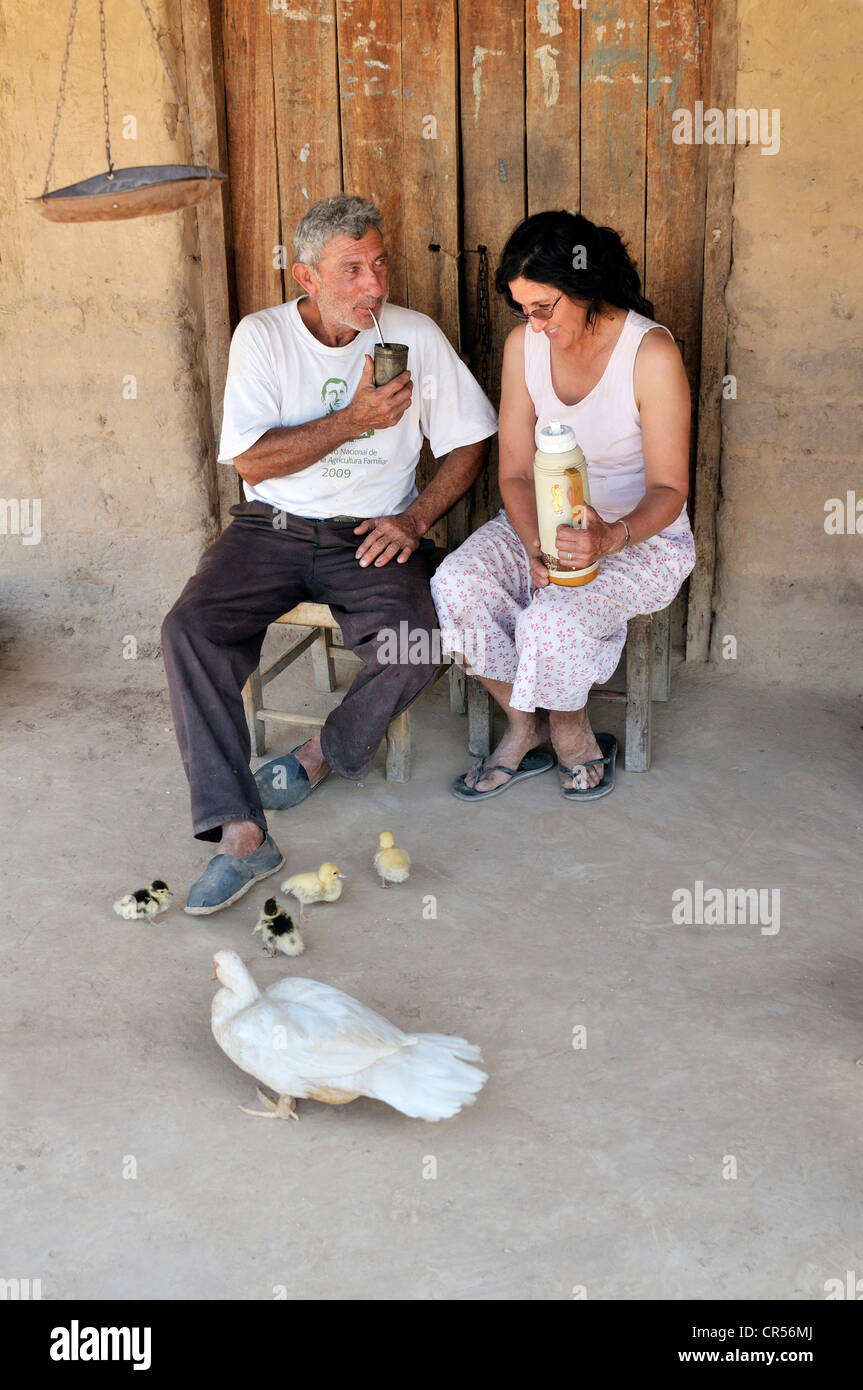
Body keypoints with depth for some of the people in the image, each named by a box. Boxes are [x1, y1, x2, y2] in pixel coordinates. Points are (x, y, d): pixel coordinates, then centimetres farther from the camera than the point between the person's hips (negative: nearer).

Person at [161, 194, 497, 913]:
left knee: (414, 644, -29)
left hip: (369, 535, 0)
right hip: (271, 528, 0)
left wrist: (415, 517, -8)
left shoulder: (416, 335, 2)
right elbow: (252, 460, -8)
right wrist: (354, 420, -16)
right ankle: (241, 832, -25)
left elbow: (468, 442, 7)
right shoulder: (262, 336, 0)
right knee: (189, 629, -25)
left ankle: (325, 752, 2)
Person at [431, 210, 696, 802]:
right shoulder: (523, 344, -2)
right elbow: (516, 471, 0)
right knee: (456, 586, -24)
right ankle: (523, 727, 0)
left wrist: (611, 537, -36)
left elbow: (669, 488, -15)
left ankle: (571, 732, 4)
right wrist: (536, 546, -20)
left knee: (552, 621, -32)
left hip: (643, 536, -4)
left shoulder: (652, 352, -17)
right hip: (541, 524, 5)